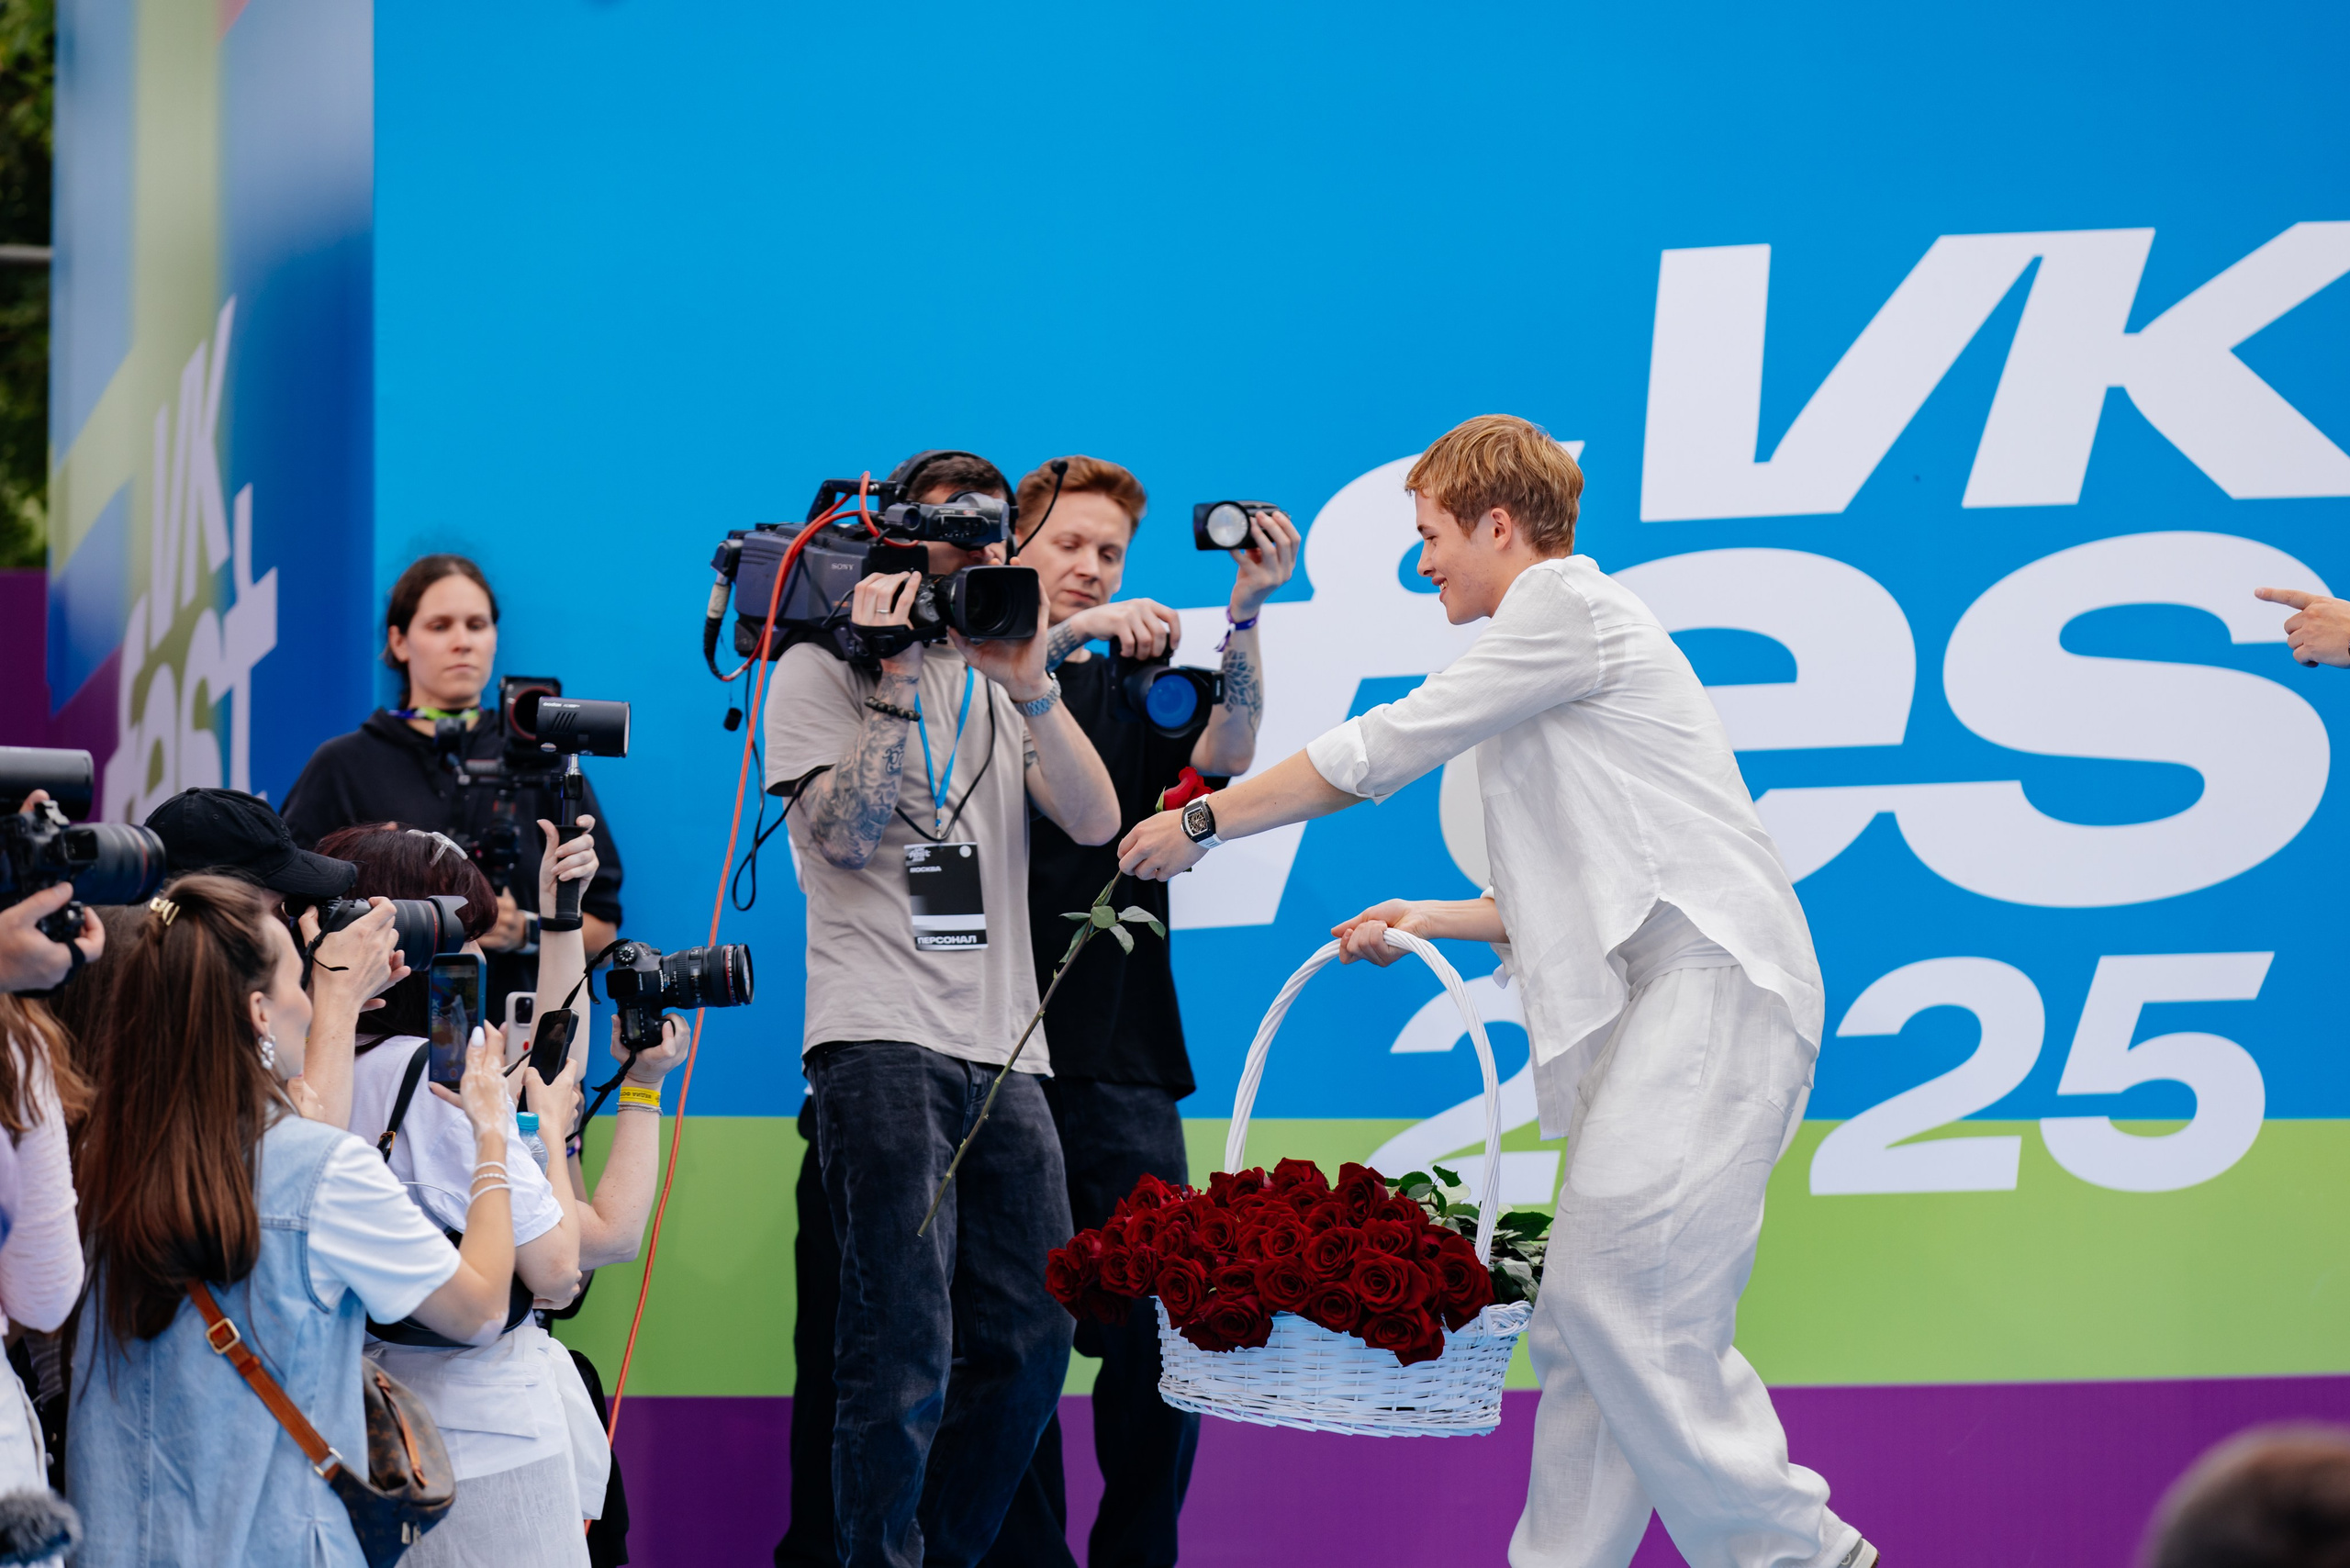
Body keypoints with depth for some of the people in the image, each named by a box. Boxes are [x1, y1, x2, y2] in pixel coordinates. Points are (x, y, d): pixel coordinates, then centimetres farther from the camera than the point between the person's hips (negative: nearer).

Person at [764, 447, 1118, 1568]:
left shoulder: (1000, 674, 20)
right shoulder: (820, 668, 5)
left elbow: (1095, 821, 5)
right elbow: (846, 836, -9)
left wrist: (1027, 682, -6)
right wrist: (899, 682, -9)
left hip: (1004, 1049, 6)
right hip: (882, 1043, -6)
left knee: (1031, 1337, 4)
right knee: (905, 1346, -10)